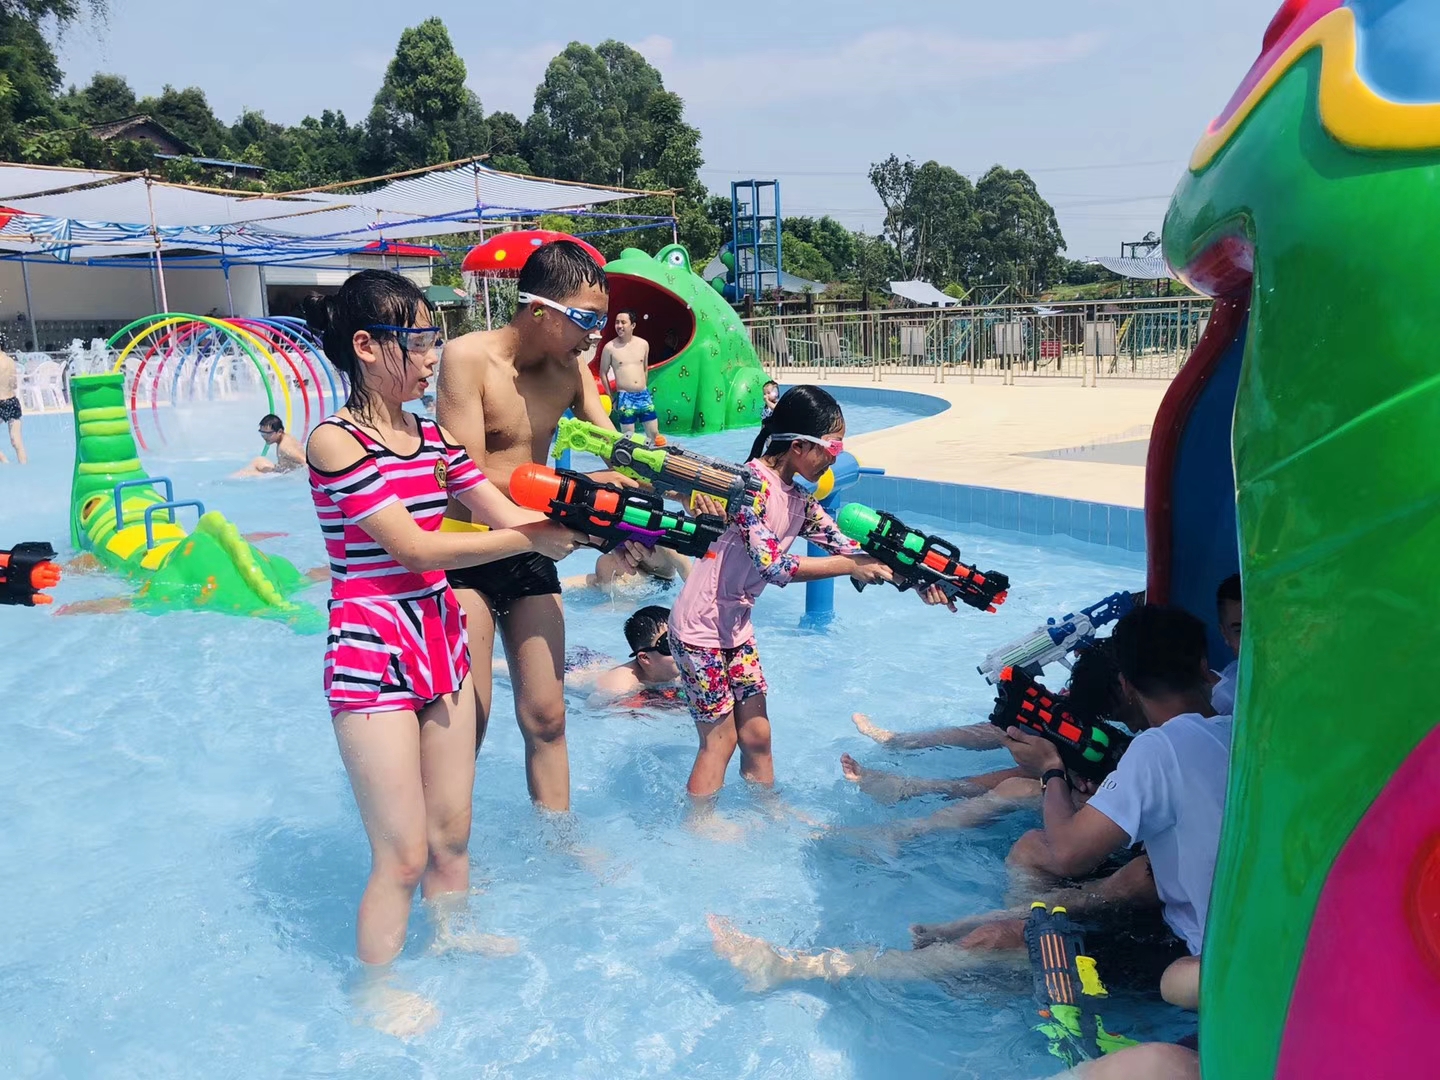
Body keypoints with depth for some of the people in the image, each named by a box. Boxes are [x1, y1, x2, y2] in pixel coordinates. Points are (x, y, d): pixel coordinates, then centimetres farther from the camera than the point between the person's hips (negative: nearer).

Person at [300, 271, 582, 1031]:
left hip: (440, 641, 7)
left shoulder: (432, 438, 8)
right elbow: (415, 549, -19)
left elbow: (508, 515, 5)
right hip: (372, 654, -7)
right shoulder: (334, 441, -14)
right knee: (403, 853, 3)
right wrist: (533, 539, -15)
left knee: (451, 832, 17)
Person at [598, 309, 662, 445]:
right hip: (624, 397, -3)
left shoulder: (643, 344, 3)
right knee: (629, 436, 0)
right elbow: (603, 373, 3)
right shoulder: (610, 347, -6)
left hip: (644, 395, 3)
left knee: (654, 432, 4)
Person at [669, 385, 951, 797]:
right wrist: (850, 566, -26)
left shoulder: (800, 503, 5)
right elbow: (771, 564, -30)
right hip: (700, 628, -8)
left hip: (736, 626, 8)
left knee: (756, 733, 15)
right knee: (719, 739, 3)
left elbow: (846, 546, 4)